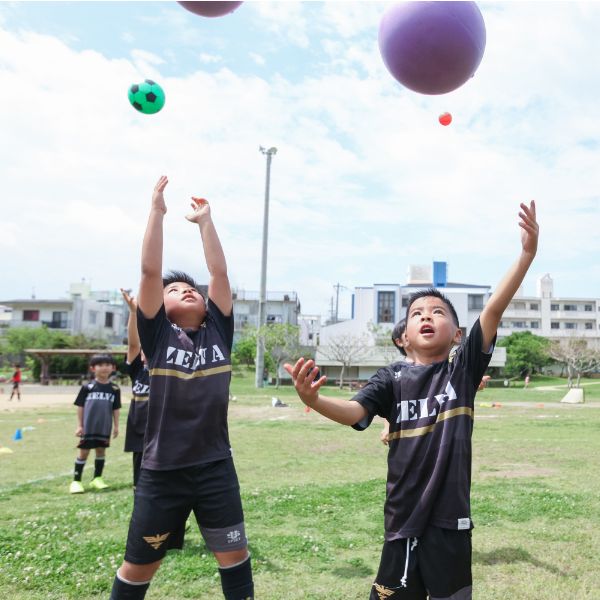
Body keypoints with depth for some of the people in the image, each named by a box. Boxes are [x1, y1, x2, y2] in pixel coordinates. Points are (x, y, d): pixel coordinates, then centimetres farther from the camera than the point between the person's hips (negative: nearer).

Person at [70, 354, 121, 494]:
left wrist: (116, 426, 4)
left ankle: (97, 478, 25)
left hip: (105, 427, 2)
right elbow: (80, 407, 0)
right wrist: (79, 425, -2)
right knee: (84, 452, 4)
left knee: (101, 451, 11)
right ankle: (76, 481, 12)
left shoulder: (114, 389, 1)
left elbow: (115, 409, 6)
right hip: (88, 426, -2)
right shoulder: (87, 387, -4)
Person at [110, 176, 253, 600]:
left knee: (235, 554, 14)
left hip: (216, 467, 2)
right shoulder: (158, 334, -2)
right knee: (139, 566, 13)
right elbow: (150, 271, -9)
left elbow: (219, 271, 1)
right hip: (162, 472, -2)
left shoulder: (218, 330, 4)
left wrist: (205, 220, 6)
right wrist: (157, 211, -7)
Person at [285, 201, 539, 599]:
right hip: (403, 519, 1)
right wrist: (313, 400, -35)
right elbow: (353, 413, -14)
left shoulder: (464, 368, -1)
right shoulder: (393, 378, 0)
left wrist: (527, 254, -23)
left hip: (450, 518, 0)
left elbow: (494, 311, -13)